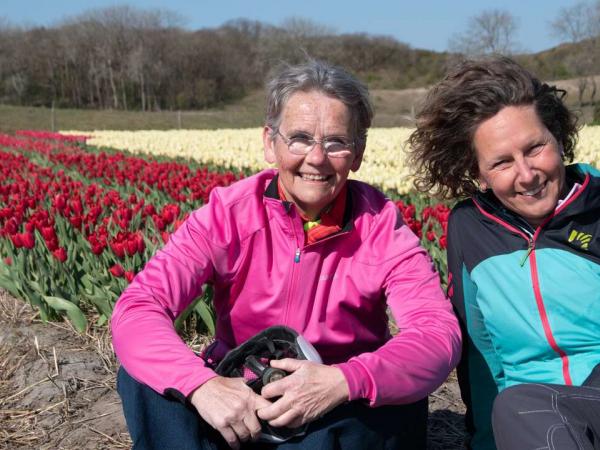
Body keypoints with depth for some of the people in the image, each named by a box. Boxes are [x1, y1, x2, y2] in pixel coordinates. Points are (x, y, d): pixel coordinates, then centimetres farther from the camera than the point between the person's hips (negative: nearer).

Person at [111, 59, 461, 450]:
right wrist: (201, 384, -42)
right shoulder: (227, 214, -14)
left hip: (342, 417, 1)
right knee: (146, 375, -24)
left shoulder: (381, 224, -13)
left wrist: (345, 382, -40)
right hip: (237, 406, 0)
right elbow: (135, 309, -22)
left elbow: (440, 333, -22)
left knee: (402, 405, -31)